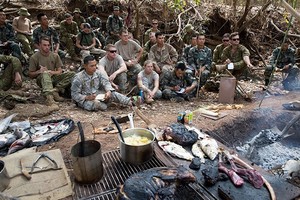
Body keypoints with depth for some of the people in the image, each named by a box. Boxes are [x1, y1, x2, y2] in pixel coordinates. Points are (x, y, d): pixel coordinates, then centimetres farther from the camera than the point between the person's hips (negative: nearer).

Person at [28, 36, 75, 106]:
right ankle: (49, 96, -60)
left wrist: (52, 72, -18)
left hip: (54, 78, 3)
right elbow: (30, 75, 0)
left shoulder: (55, 55, 6)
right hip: (42, 79, -3)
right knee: (45, 74, -40)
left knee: (72, 74, -20)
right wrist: (39, 71, -21)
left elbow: (60, 71, 4)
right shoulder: (34, 57, -2)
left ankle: (55, 90, -33)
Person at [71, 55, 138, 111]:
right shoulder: (78, 78, -16)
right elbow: (75, 95, -13)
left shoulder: (99, 73, -3)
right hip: (85, 99, -4)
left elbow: (106, 83, -10)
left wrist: (109, 91, -32)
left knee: (113, 94, -20)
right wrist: (87, 97, -28)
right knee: (96, 103, -39)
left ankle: (131, 102, -31)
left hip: (98, 95, 4)